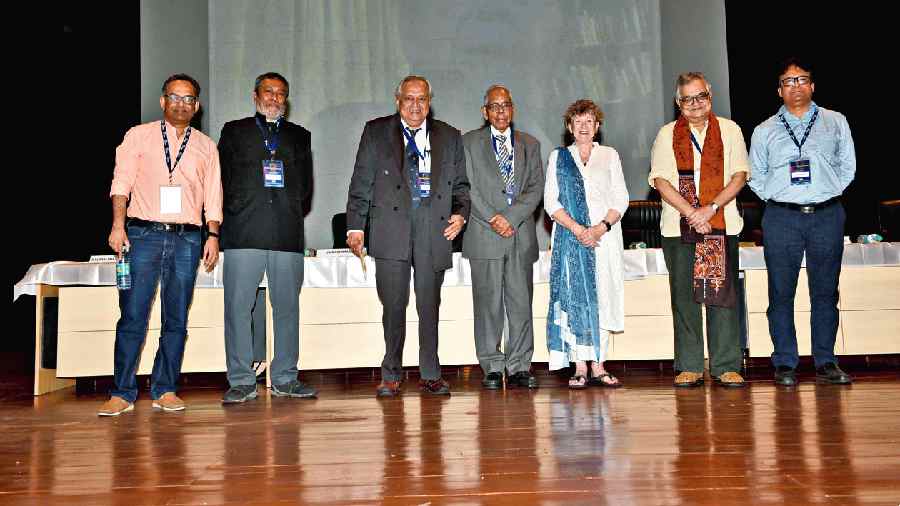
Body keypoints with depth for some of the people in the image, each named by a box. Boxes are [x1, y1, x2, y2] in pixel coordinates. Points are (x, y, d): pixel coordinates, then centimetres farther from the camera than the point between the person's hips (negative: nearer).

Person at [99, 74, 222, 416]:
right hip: (143, 233, -2)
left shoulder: (206, 147, 15)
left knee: (176, 320, 3)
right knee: (133, 316, -5)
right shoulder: (139, 136, 10)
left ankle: (165, 390, 12)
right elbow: (122, 182, 1)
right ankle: (122, 393, 2)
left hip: (187, 239, 2)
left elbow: (213, 197, 13)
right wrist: (118, 224, -11)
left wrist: (213, 235, 2)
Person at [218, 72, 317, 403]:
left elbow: (305, 184, 15)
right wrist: (237, 207, -1)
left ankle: (285, 379, 10)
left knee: (287, 307, 2)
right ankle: (241, 381, 3)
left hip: (287, 233, 2)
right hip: (244, 232, -1)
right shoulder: (234, 131, 16)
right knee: (237, 306, -5)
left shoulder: (299, 136, 21)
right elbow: (222, 178, 8)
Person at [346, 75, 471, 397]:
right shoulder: (376, 132, 11)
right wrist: (356, 225, -2)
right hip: (392, 228, -1)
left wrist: (460, 214, -2)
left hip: (434, 229, 1)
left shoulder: (449, 137, 15)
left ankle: (430, 375, 16)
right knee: (393, 305, 0)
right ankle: (391, 376, 12)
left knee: (430, 306, 5)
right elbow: (361, 182, 6)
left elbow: (460, 184, 17)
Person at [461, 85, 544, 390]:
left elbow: (536, 187, 5)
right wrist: (493, 220, -11)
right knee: (488, 303, 0)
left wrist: (510, 217, -9)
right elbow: (468, 188, -1)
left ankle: (519, 367, 10)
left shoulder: (530, 145, 15)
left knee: (521, 302, 2)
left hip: (521, 235, 2)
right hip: (484, 236, -2)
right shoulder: (469, 142, 8)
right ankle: (492, 368, 8)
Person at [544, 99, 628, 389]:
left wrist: (600, 228, -11)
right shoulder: (558, 157, 10)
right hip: (570, 237, -1)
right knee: (575, 297, -6)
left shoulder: (609, 156, 13)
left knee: (603, 298, -1)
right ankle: (580, 367, -2)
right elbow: (551, 202, 1)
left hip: (604, 237, 1)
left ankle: (598, 366, 4)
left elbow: (621, 200, 5)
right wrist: (577, 229, -12)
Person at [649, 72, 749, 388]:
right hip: (678, 227, 0)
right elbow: (660, 180, -1)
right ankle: (689, 366, 8)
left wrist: (711, 208, -11)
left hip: (721, 225, 0)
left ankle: (726, 367, 5)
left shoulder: (729, 130, 11)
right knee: (684, 296, 1)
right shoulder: (667, 135, 9)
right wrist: (691, 213, -11)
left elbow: (739, 176, 3)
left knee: (722, 293, -2)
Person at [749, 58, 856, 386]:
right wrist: (777, 198, 3)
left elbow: (847, 167, 13)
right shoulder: (764, 131, 9)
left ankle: (825, 363, 12)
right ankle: (785, 364, 7)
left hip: (827, 215, 1)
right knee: (781, 293, 0)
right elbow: (756, 177, 13)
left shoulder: (835, 123, 11)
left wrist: (827, 194, 5)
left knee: (826, 291, 4)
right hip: (781, 217, -1)